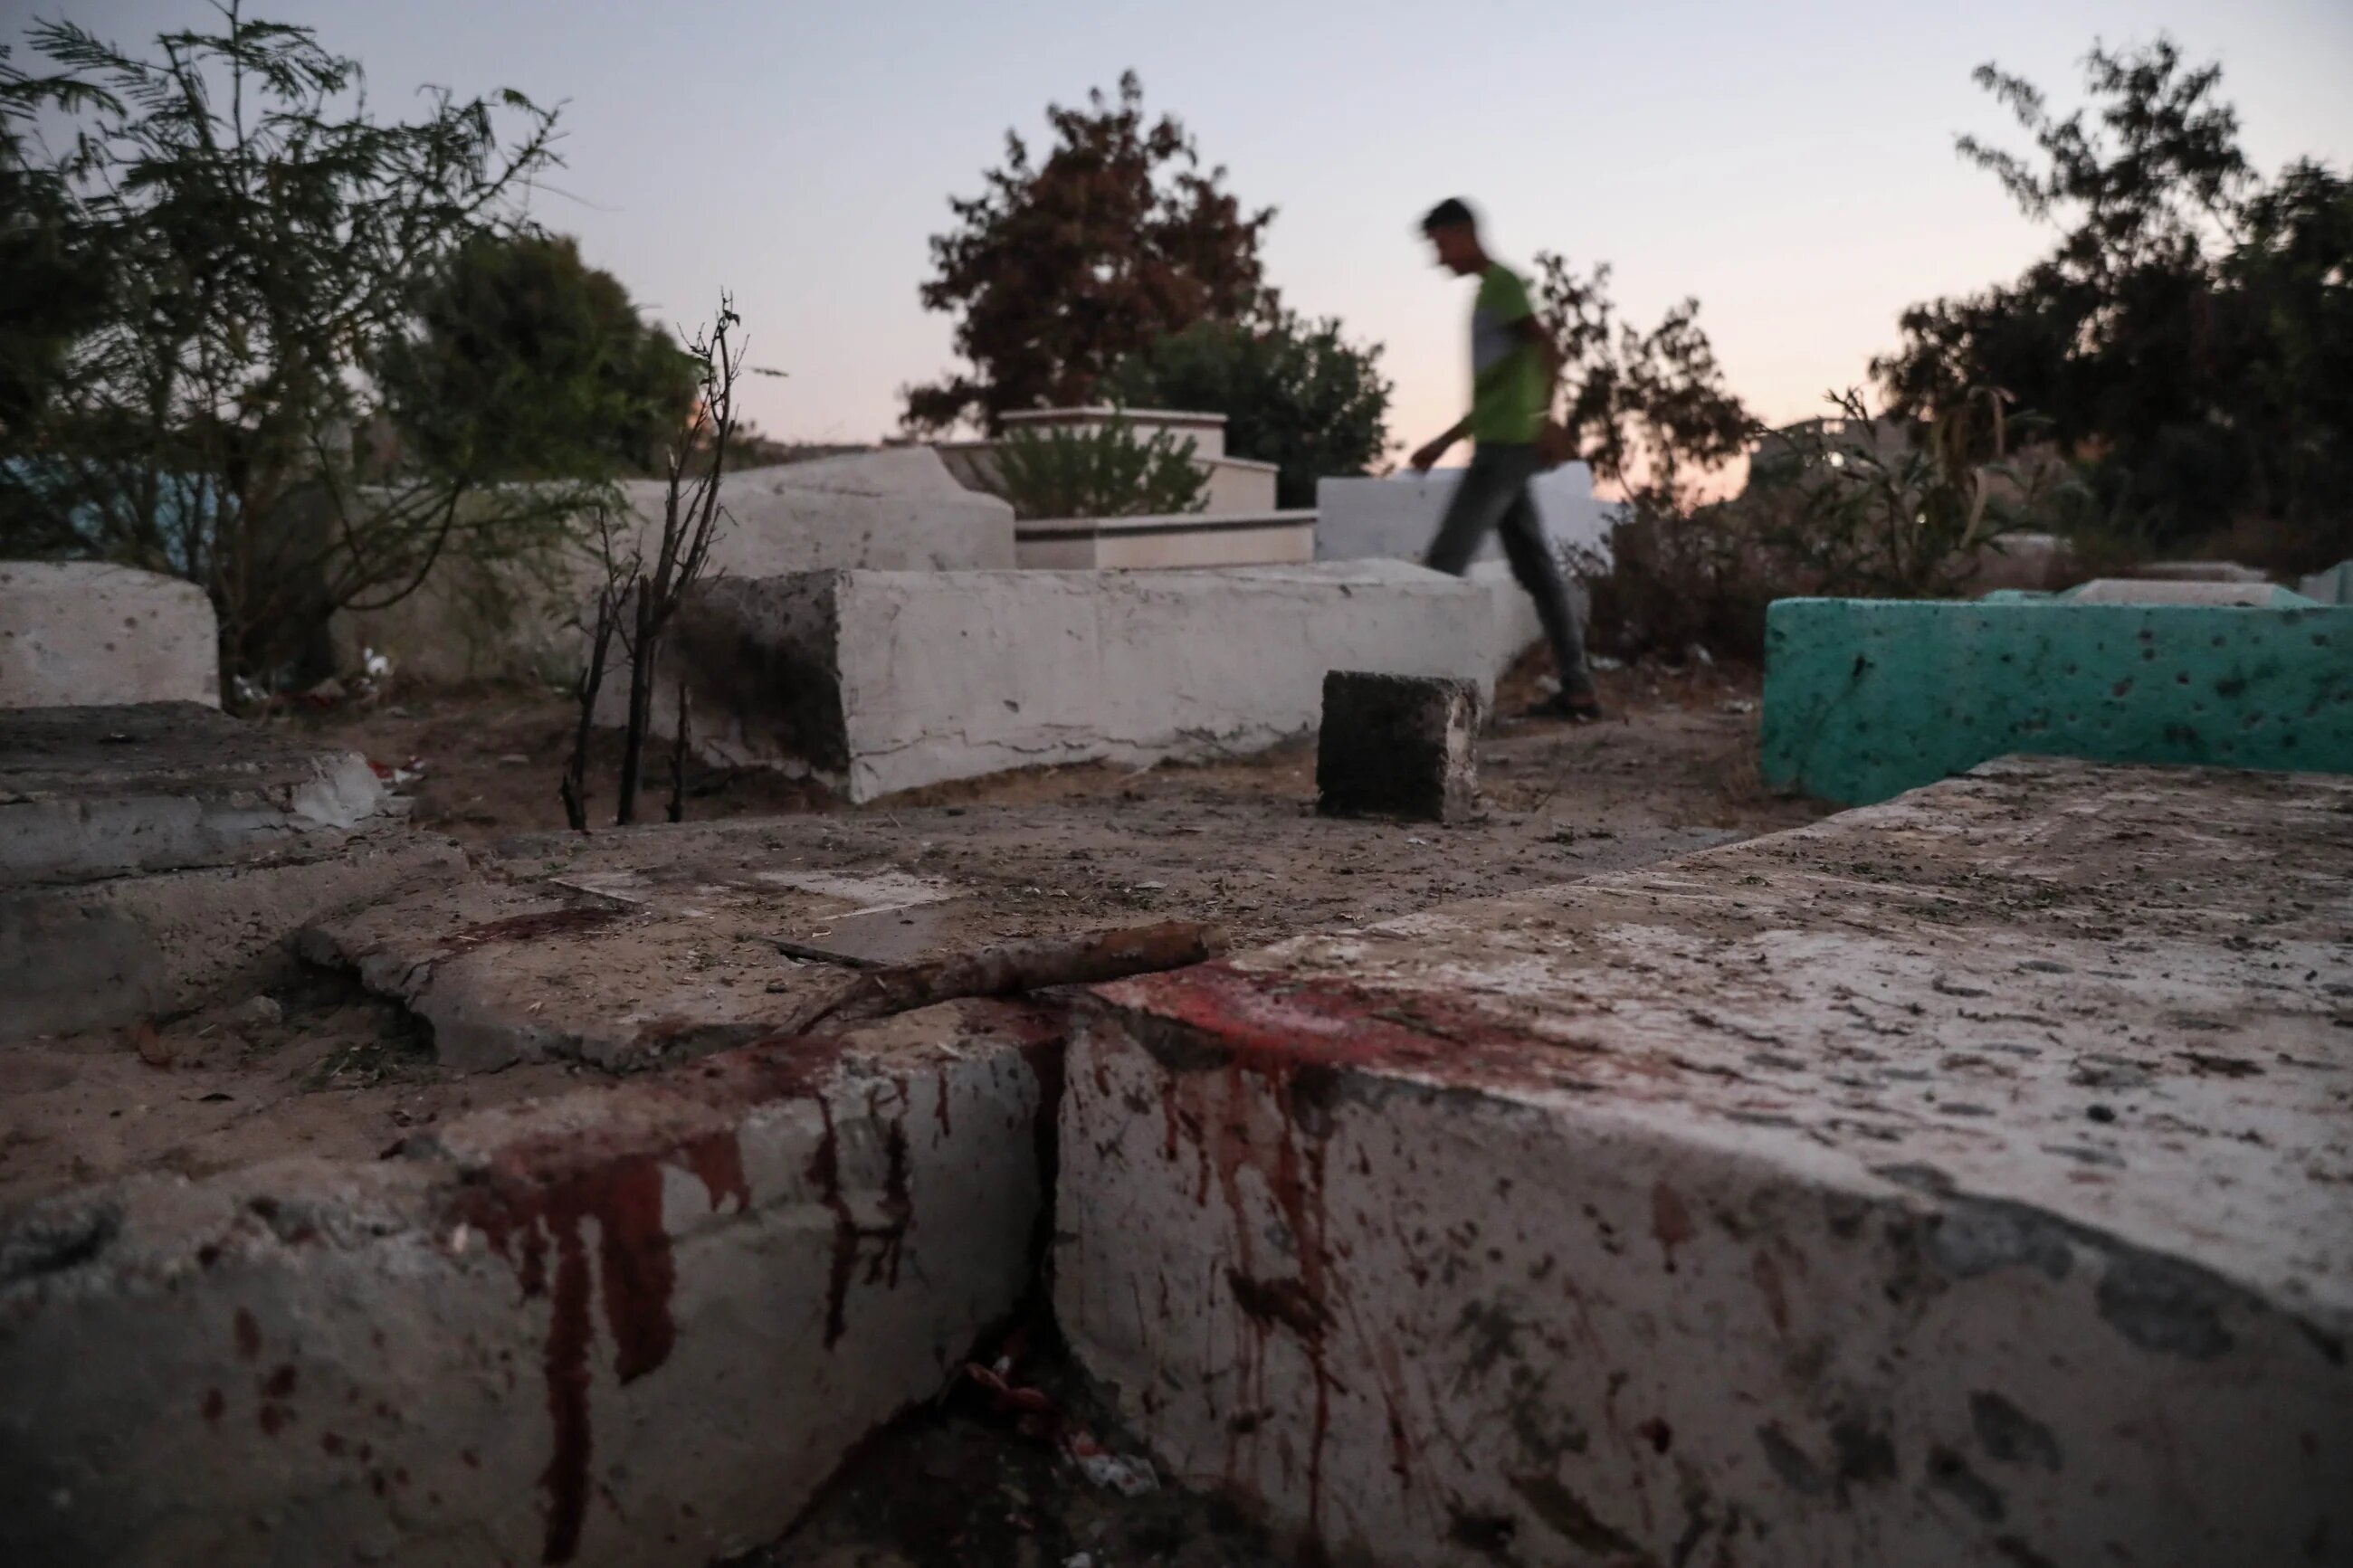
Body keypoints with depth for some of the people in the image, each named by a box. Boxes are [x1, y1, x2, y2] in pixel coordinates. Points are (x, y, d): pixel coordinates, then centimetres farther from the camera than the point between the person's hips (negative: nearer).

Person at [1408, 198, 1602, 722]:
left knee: (1445, 563, -11)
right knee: (1537, 570, 6)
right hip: (1503, 446, 10)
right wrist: (1443, 443, 30)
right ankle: (1577, 689, 5)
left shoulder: (1502, 283, -4)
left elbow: (1547, 349, -19)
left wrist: (1545, 416, -33)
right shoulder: (1489, 293, 25)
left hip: (1507, 446, -10)